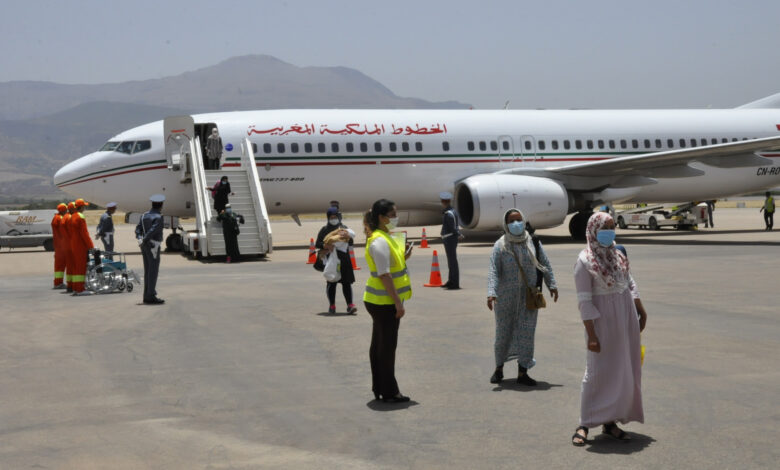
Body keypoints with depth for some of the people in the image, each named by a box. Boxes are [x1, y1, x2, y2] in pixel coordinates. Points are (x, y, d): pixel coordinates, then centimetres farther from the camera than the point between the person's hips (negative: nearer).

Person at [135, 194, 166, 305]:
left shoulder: (144, 215, 11)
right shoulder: (159, 218, -13)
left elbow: (138, 229, 3)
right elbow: (152, 231, -22)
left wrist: (140, 239, -8)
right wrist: (144, 241, -12)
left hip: (145, 246, 8)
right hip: (153, 246, -8)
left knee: (147, 271, 12)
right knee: (153, 271, -5)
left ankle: (146, 296, 14)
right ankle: (151, 296, -6)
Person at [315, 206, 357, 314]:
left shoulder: (344, 228, 12)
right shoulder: (324, 230, 7)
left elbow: (351, 243, 7)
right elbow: (317, 244, 2)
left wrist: (348, 237, -14)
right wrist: (325, 246, -17)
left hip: (344, 259, 1)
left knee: (346, 282, -4)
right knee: (331, 283, 2)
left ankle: (350, 305, -7)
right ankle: (332, 306, 11)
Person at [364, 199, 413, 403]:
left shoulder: (385, 238, 14)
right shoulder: (379, 241, -19)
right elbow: (384, 275, -23)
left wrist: (403, 257, 5)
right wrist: (398, 303, -23)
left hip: (381, 301, 10)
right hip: (384, 302, -10)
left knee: (379, 345, 15)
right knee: (386, 347, -2)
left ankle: (379, 388, 24)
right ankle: (389, 392, 5)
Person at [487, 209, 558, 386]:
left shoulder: (533, 243, 3)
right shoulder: (500, 246, -5)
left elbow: (545, 265, 10)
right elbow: (493, 271, -12)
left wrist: (552, 285, 3)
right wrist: (491, 293, -23)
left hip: (529, 298, 2)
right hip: (506, 297, -2)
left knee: (526, 333, 0)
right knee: (503, 332, 8)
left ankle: (522, 373, 9)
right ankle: (499, 369, 27)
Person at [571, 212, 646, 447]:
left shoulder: (617, 253, 7)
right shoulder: (585, 260, -13)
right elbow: (584, 301, -15)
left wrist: (640, 311, 14)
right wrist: (591, 335, -18)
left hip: (626, 315, 7)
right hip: (603, 318, -7)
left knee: (624, 370, 8)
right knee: (598, 370, -5)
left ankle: (610, 421, 17)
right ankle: (584, 424, 4)